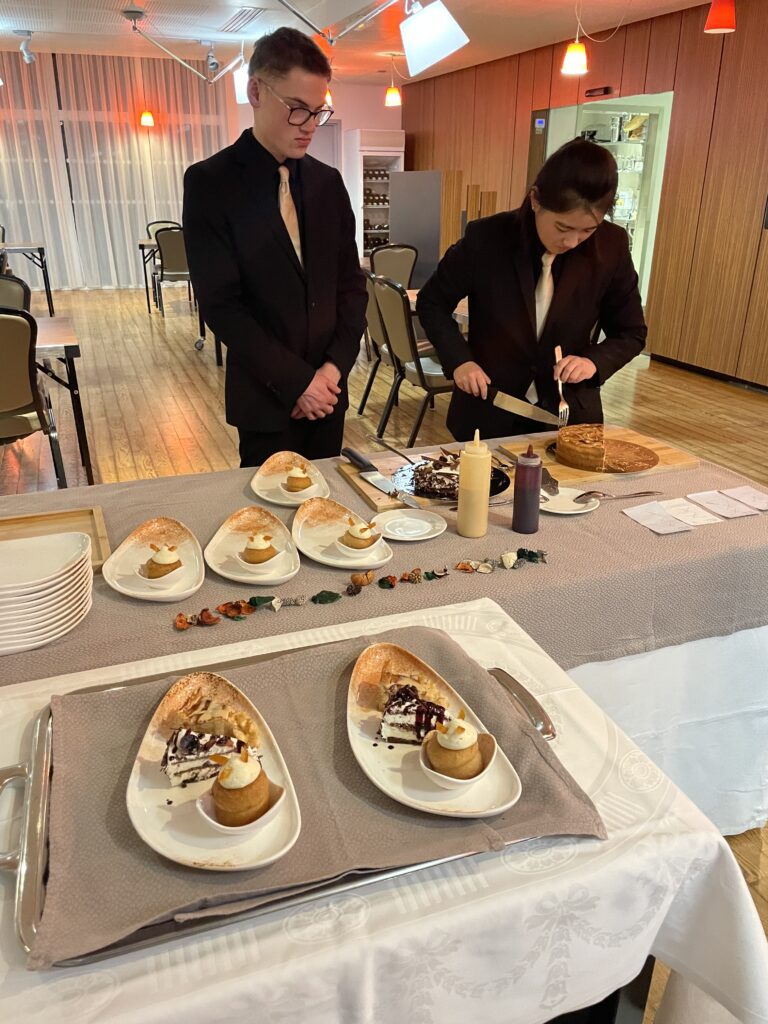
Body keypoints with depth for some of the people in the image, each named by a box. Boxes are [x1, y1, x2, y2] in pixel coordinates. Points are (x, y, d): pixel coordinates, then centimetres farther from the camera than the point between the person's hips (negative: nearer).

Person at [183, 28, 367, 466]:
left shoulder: (328, 182, 8)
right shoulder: (210, 182, -7)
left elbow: (351, 283, 9)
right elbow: (220, 303, -13)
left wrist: (336, 365, -5)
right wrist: (295, 381, -15)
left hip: (327, 388, 5)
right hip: (266, 397, -4)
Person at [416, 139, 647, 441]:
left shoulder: (611, 246, -10)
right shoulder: (486, 237, -15)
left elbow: (631, 334, 1)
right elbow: (431, 303, -2)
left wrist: (595, 362, -19)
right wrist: (459, 360, -16)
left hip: (570, 418, 1)